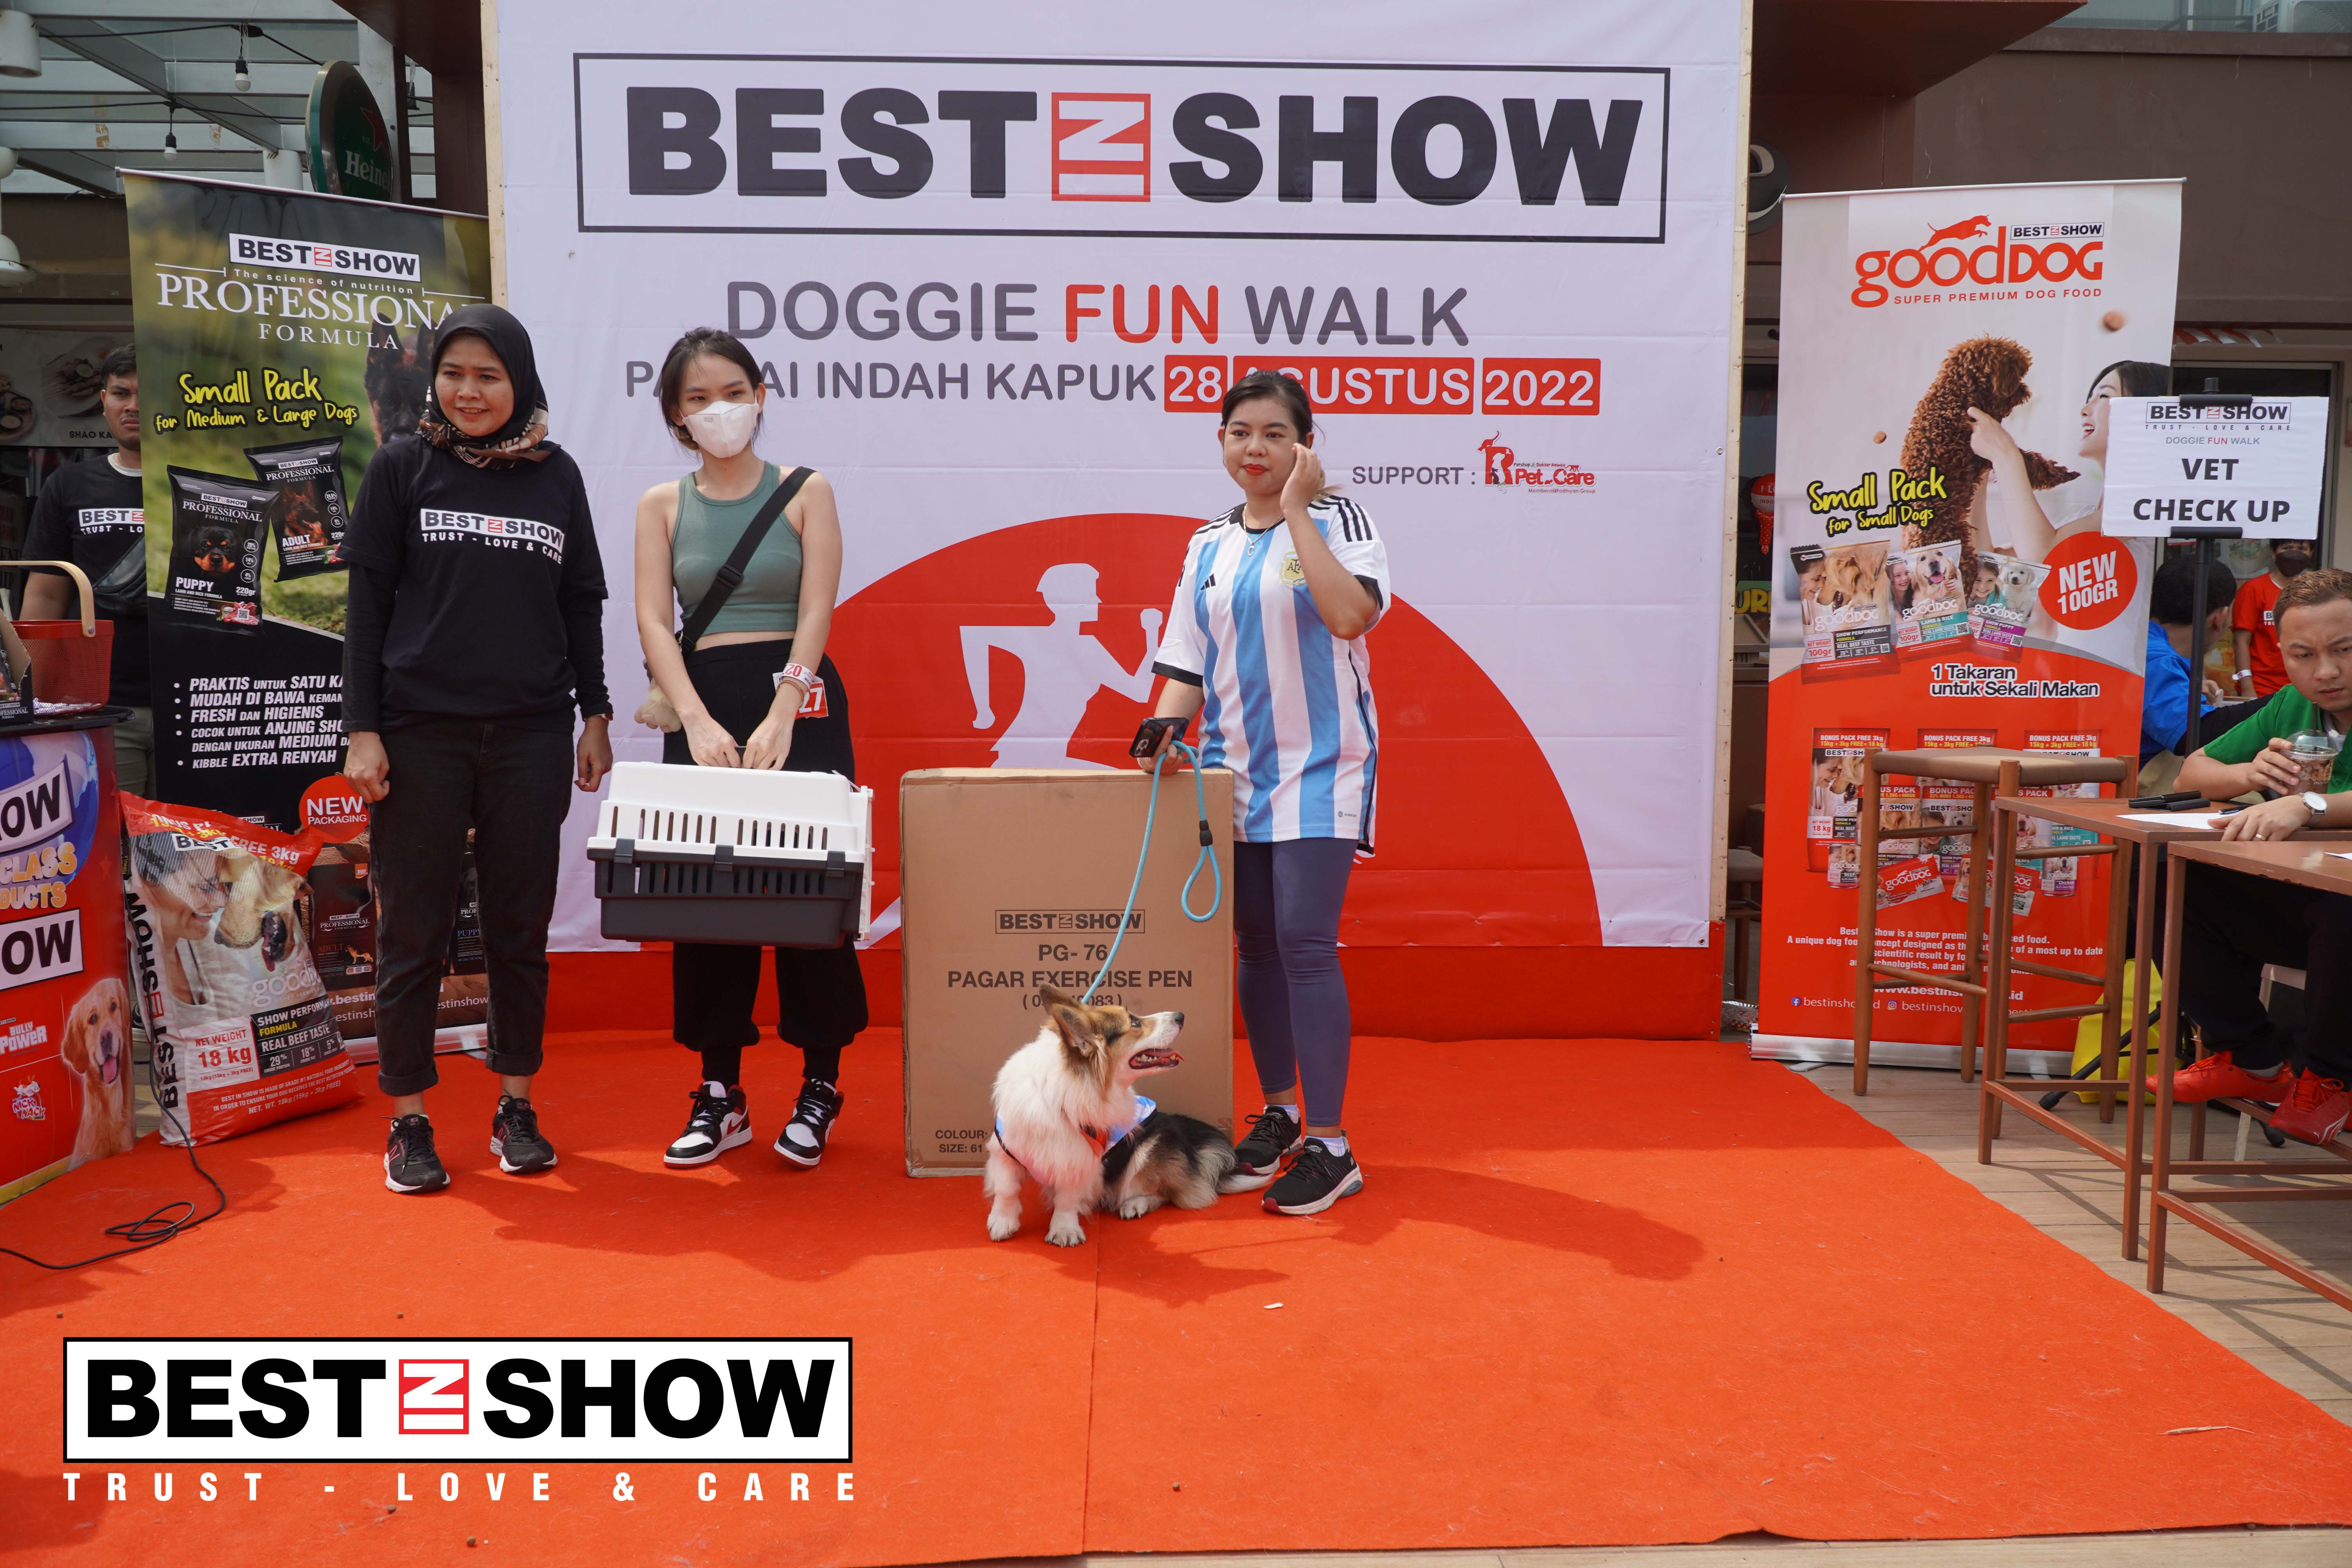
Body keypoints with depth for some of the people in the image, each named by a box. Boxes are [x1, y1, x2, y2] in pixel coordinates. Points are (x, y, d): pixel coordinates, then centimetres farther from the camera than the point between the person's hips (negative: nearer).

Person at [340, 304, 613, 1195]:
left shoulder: (555, 475, 9)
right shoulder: (402, 467, 3)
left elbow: (582, 603, 13)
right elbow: (368, 601, 1)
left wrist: (595, 714, 8)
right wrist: (362, 729, -5)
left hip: (530, 736, 2)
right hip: (420, 734, -2)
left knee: (521, 928, 7)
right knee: (414, 930, 4)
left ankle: (515, 1108, 20)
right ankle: (408, 1121, 16)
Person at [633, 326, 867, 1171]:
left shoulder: (806, 491, 5)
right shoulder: (662, 506, 11)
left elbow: (816, 613, -5)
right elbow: (653, 622, 0)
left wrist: (780, 720, -17)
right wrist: (699, 723, -15)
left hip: (799, 701, -2)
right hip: (700, 705, 2)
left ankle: (821, 1085, 9)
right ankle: (720, 1094, 12)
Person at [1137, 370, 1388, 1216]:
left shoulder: (1337, 519, -1)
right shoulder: (1208, 547, 12)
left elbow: (1350, 614, -20)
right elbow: (1189, 666, 14)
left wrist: (1297, 511, -16)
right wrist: (1167, 730, -5)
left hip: (1319, 766, -5)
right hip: (1236, 771, 5)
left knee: (1304, 942, -12)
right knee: (1257, 944, 8)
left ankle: (1329, 1145, -5)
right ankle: (1278, 1111, 24)